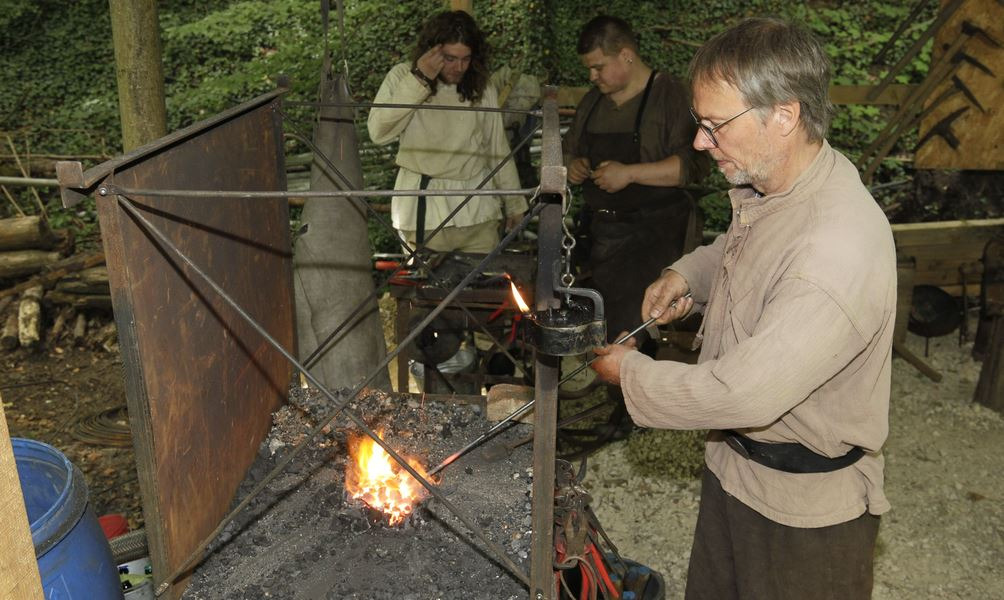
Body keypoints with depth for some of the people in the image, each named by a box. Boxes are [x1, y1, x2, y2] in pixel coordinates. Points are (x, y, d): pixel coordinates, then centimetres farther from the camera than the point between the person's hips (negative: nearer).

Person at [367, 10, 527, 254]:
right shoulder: (402, 76, -1)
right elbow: (379, 133, -14)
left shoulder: (482, 88, 5)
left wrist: (514, 203, 15)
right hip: (423, 211, -2)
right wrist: (419, 80, -17)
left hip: (477, 210, 2)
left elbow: (498, 149, 12)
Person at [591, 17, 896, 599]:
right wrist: (687, 273, 0)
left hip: (805, 507, -8)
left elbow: (745, 393, -36)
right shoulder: (770, 188, -4)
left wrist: (632, 371, -20)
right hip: (735, 464, 8)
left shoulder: (840, 250, -34)